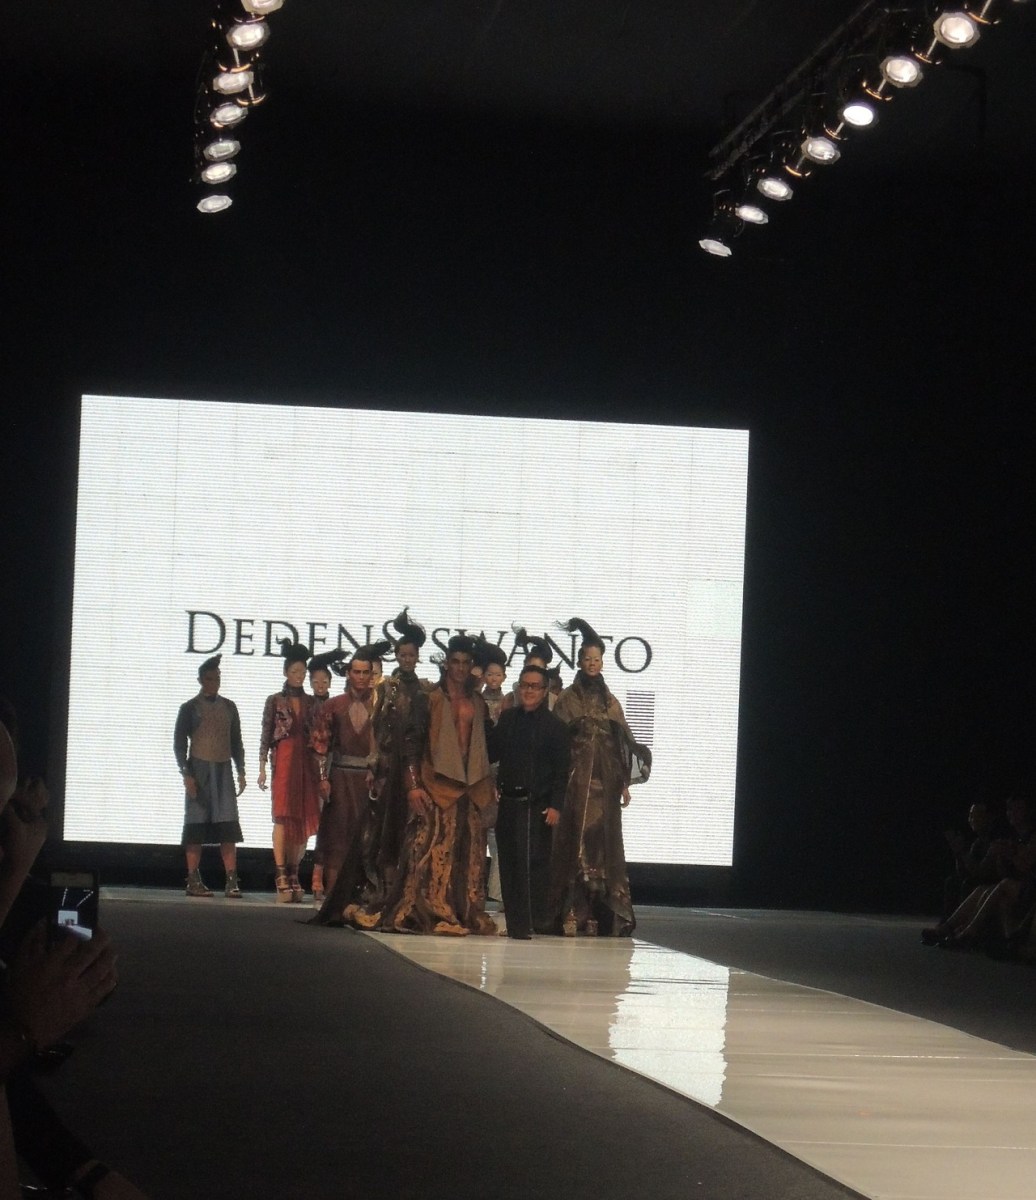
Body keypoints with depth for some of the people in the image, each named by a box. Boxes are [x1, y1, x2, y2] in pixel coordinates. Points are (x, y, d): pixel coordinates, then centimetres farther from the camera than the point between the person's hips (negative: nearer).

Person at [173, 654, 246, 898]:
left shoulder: (228, 707, 13)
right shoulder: (190, 708, 3)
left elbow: (236, 742, 16)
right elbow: (179, 743, 1)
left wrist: (241, 772, 9)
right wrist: (186, 773, -9)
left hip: (223, 770, 3)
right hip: (199, 770, -3)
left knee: (228, 827, -5)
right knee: (196, 825, -2)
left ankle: (231, 881, -9)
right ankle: (193, 880, 0)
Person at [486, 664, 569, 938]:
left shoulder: (554, 726, 0)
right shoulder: (507, 719, 13)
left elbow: (561, 771, -3)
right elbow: (491, 753, 16)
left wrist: (556, 805, -10)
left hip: (537, 805, -4)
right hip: (509, 802, 4)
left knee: (532, 860, -11)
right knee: (509, 862, 4)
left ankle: (535, 920, -9)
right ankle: (515, 922, 9)